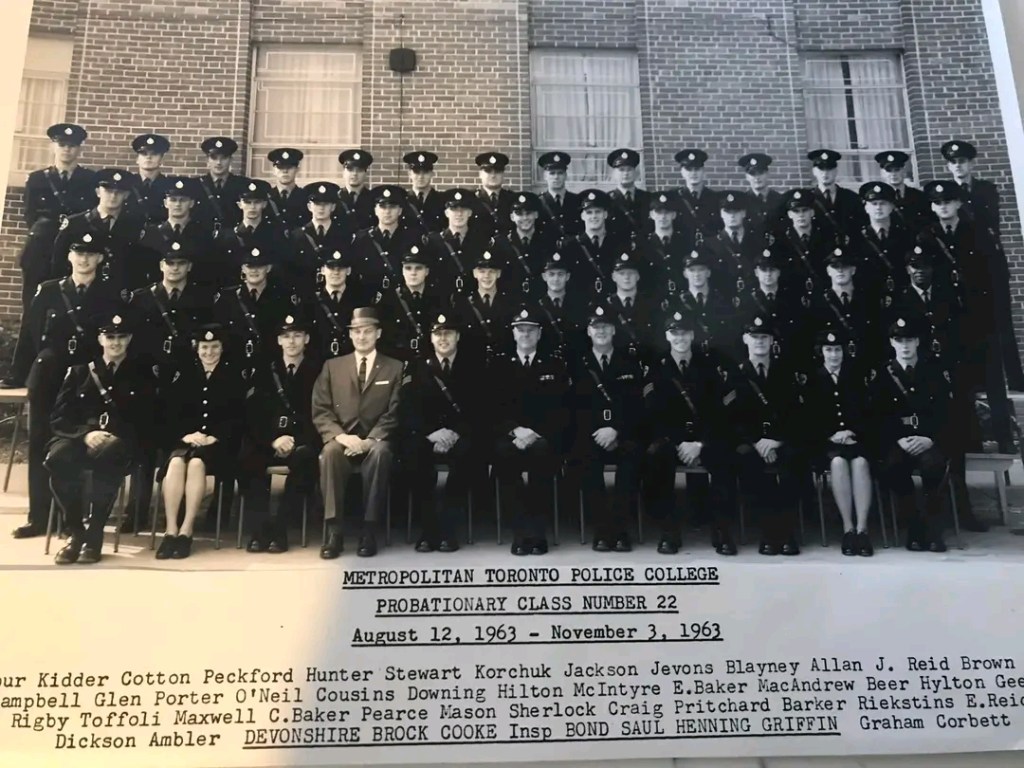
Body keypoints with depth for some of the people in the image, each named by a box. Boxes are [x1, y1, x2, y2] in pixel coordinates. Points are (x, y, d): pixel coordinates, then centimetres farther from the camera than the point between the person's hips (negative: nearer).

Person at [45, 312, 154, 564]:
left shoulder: (141, 373, 13)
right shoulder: (80, 371, 15)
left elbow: (147, 420, 7)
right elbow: (59, 418, 7)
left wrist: (116, 436, -12)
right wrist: (85, 433, -14)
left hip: (120, 442, -2)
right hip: (82, 438, 2)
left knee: (108, 456, -40)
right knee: (57, 458, -34)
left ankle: (94, 533, -24)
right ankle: (76, 531, -17)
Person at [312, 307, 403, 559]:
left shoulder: (395, 368, 9)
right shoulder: (333, 366, 12)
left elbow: (394, 413, -1)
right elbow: (320, 412, 4)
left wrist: (370, 440, -17)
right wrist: (341, 436, -16)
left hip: (375, 442, -1)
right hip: (342, 440, 1)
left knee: (380, 452, -36)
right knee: (330, 451, -33)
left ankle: (368, 530, -30)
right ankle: (333, 531, -29)